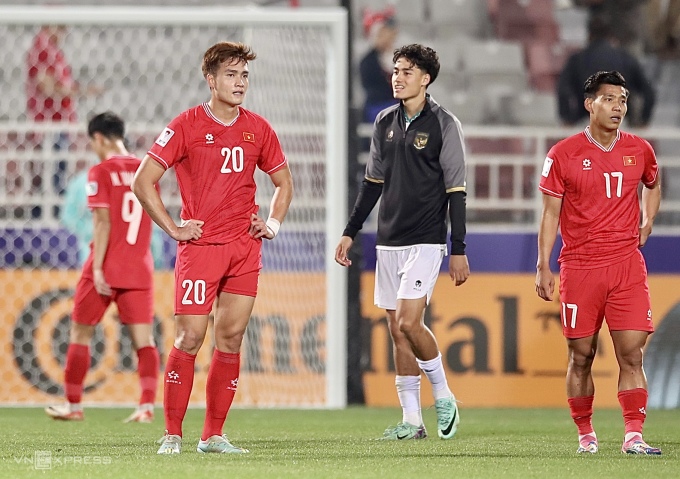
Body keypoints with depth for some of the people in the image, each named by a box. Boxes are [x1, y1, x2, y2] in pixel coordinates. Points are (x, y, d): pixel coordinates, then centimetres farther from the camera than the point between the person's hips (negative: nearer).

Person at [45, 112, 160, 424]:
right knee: (143, 338, 0)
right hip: (140, 268, 4)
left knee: (80, 333, 10)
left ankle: (73, 406, 15)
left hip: (107, 269, -4)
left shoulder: (101, 172, -9)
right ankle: (147, 406, -12)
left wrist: (98, 267, -16)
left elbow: (103, 223, -15)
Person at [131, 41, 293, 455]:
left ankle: (214, 435, 10)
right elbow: (143, 181, -5)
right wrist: (173, 229, -7)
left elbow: (283, 182, 24)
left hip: (245, 247, 4)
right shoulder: (187, 126, -5)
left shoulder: (257, 129, 9)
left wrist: (273, 223, 9)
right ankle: (172, 434, -1)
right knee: (190, 339, -9)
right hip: (200, 246, -4)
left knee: (231, 340, 4)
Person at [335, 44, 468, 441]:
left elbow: (456, 191, -6)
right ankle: (412, 420, 8)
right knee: (398, 331, 4)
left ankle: (443, 396, 3)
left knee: (409, 321, -18)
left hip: (426, 240, -6)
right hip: (389, 240, 6)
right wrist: (350, 232, 17)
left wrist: (459, 251, -10)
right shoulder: (386, 122, 11)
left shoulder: (443, 124, -6)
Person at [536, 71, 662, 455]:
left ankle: (634, 435, -10)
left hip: (627, 264, 1)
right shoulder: (564, 155, -1)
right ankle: (585, 434, 17)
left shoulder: (640, 150, 7)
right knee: (581, 357, 5)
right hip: (579, 267, -1)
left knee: (631, 355, -8)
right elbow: (550, 212, 1)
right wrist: (543, 267, -3)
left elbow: (653, 185, 30)